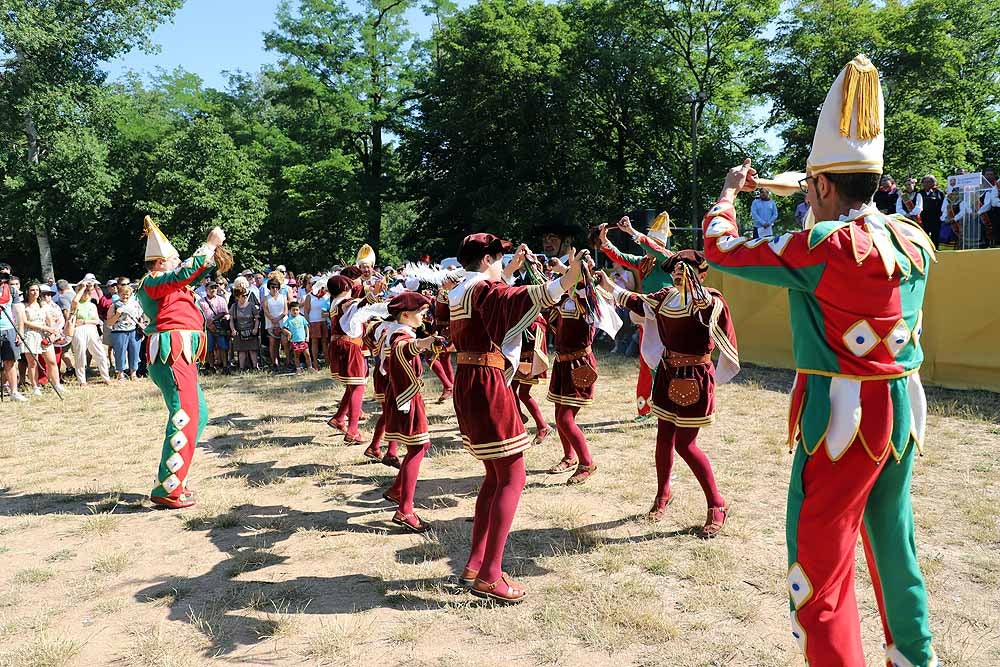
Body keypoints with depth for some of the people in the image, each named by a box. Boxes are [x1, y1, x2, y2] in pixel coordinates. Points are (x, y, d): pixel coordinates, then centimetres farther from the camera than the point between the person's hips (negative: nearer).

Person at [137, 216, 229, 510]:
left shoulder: (164, 284, 22)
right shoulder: (153, 282, -6)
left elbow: (193, 275, 33)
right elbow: (185, 273, -22)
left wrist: (211, 253, 19)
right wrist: (209, 245, -14)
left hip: (181, 357, 11)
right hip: (172, 355, -11)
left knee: (198, 415, 16)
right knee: (184, 418, -15)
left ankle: (174, 478, 21)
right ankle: (167, 489, -13)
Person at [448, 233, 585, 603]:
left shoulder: (458, 292, 15)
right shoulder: (484, 290, -13)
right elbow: (523, 298, -36)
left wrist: (511, 269, 43)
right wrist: (566, 280, -50)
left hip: (466, 385, 10)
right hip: (488, 386, -10)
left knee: (495, 476, 17)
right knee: (512, 478, -4)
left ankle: (475, 563, 22)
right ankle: (489, 576, -2)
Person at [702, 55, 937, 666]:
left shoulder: (822, 248, -18)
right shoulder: (915, 240, 3)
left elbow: (722, 250, -8)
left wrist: (730, 191, 9)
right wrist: (833, 207, 30)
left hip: (844, 414, -8)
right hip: (904, 407, 8)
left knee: (820, 561, 2)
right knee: (893, 540, 23)